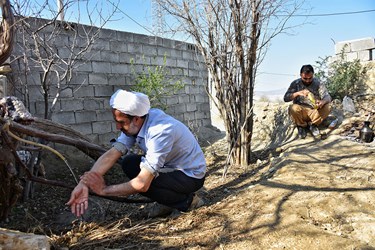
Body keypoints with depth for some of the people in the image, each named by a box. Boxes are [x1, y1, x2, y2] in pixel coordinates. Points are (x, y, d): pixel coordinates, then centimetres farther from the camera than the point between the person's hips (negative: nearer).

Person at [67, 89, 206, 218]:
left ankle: (187, 201, -2)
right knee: (128, 163, -4)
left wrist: (104, 189, -22)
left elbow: (142, 184, -35)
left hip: (191, 175, -8)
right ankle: (167, 201, 8)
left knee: (142, 182, -24)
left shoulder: (160, 131, -35)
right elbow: (111, 155, -16)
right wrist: (84, 183, -28)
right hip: (170, 167, 8)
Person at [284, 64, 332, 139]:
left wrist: (322, 102, -32)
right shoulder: (295, 83, -1)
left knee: (327, 107, -25)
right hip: (300, 114, -1)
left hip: (315, 113, 1)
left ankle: (313, 124, -1)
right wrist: (298, 93, -28)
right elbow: (286, 98, -10)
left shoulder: (318, 83, 0)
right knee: (293, 108, -33)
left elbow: (327, 96, -7)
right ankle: (301, 126, -3)